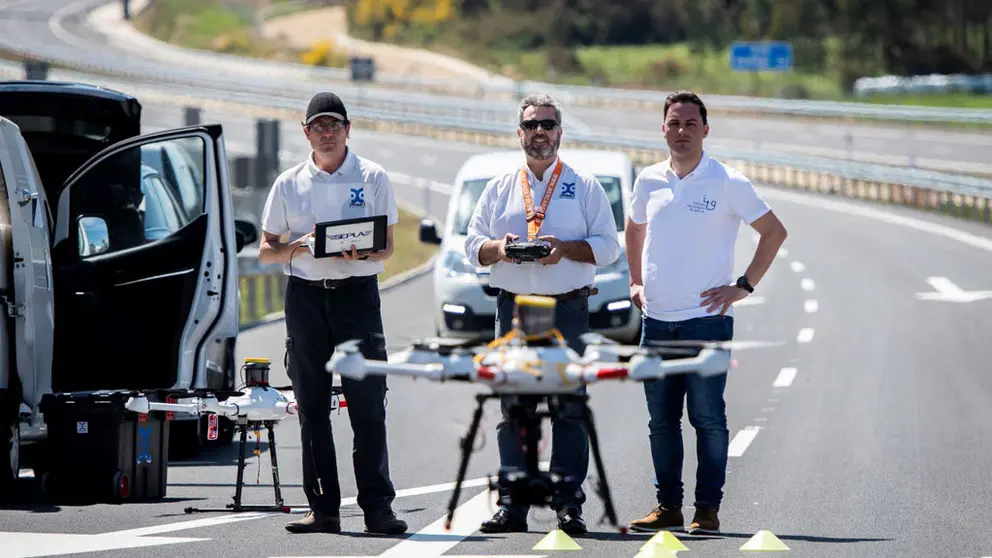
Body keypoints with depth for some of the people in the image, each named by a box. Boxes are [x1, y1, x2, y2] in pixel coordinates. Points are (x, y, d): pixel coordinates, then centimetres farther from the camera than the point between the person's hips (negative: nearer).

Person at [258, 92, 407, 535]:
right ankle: (322, 508, 6)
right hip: (305, 295, 2)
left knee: (368, 406, -8)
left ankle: (377, 507, -9)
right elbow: (266, 251, 11)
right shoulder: (289, 184, 11)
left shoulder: (372, 178, 5)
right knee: (312, 408, 2)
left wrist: (362, 251, -19)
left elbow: (387, 246, 4)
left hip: (357, 294, -2)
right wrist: (299, 246, -9)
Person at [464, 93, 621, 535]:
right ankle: (511, 506, 3)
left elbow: (608, 246, 2)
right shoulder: (499, 188, 15)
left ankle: (569, 505, -4)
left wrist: (565, 248, -14)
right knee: (512, 410, 1)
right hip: (512, 307, 2)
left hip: (568, 310, -2)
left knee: (569, 410, -5)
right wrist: (499, 249, -9)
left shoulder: (584, 186, 7)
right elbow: (473, 246, 12)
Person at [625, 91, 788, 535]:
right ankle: (667, 507, 14)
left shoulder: (728, 183, -4)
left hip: (706, 319, -5)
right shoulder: (649, 181, 9)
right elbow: (634, 229, 28)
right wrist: (636, 282, 17)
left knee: (708, 417, -5)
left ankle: (708, 510, -2)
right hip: (656, 320, 5)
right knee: (661, 420, 8)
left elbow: (774, 231, 1)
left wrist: (744, 285, -4)